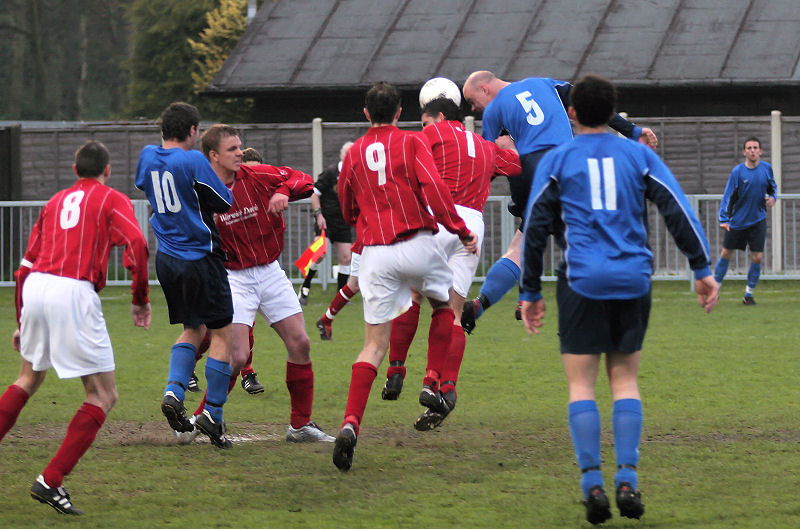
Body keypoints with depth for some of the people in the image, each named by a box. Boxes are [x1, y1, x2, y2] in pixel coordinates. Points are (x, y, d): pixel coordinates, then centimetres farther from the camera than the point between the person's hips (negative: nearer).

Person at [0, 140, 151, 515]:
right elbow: (136, 244, -11)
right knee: (103, 396, 2)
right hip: (74, 292, -6)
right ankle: (51, 481, -6)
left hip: (35, 287, 6)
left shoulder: (56, 201, 25)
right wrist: (140, 298, -2)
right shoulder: (112, 200, 9)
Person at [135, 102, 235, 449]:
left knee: (193, 329, 21)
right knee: (221, 333, 3)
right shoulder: (194, 161, -17)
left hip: (166, 260, 7)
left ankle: (174, 391, 0)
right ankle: (212, 414, 0)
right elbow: (225, 203, -8)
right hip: (200, 257, -7)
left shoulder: (148, 156, 3)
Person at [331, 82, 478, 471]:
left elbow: (347, 212, 22)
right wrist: (462, 232, -4)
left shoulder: (354, 153, 12)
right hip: (418, 243, -2)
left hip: (375, 252, 2)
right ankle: (432, 383, 14)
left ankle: (350, 423, -16)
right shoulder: (411, 143, 2)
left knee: (374, 344, 1)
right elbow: (434, 190, -11)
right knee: (444, 305, 28)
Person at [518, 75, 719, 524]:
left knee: (582, 384, 2)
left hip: (582, 283, -2)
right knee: (625, 380, 10)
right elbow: (678, 210, 2)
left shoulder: (557, 161, 6)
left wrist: (532, 292, 12)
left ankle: (593, 483, -10)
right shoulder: (639, 156, 10)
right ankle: (628, 480, -3)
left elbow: (535, 229, 5)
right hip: (633, 280, 2)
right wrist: (703, 269, 3)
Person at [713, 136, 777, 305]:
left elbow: (772, 187, 17)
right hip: (737, 221, -2)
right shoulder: (738, 172, -11)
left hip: (758, 221, 2)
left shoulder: (766, 168, 0)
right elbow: (728, 196, -11)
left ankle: (749, 294, 11)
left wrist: (772, 197, -5)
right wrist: (724, 219, -20)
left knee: (757, 258, -4)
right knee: (726, 254, 5)